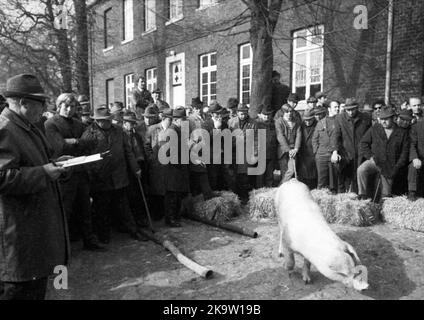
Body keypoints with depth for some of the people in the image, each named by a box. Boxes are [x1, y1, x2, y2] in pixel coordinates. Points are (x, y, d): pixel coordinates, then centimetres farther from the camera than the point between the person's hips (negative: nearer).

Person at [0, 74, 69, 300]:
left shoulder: (28, 127, 15)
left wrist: (53, 163, 10)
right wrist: (43, 172, -24)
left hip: (39, 220, 10)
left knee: (38, 282, 21)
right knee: (20, 288, 4)